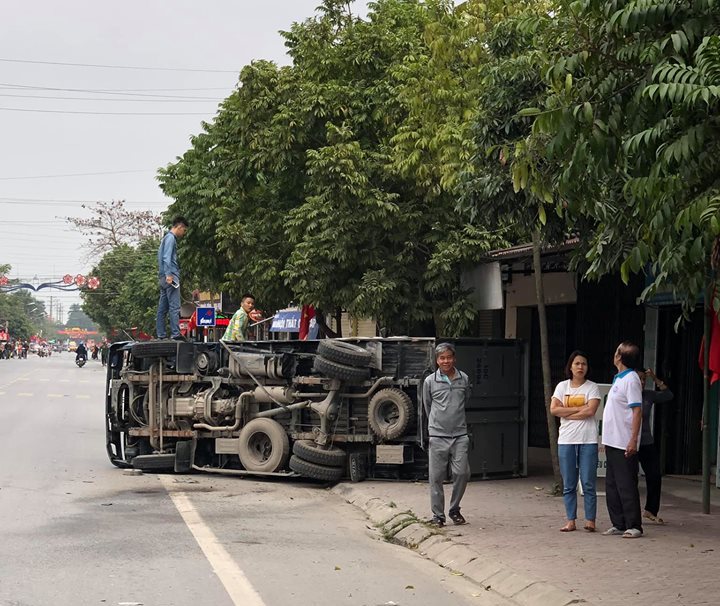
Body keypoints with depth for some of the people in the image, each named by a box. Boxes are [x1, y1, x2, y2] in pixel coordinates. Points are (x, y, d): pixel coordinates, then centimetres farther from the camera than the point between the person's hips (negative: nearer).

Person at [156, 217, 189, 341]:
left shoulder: (167, 237, 22)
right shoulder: (170, 238, -8)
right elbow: (167, 258, -18)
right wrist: (168, 275, -24)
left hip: (164, 278, 10)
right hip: (170, 277, -10)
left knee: (162, 307, 7)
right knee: (174, 307, -12)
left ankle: (161, 335, 8)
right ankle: (175, 334, -15)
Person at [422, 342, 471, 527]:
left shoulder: (463, 379, 6)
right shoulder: (430, 381, 1)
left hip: (460, 435, 1)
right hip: (437, 436, -1)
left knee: (462, 473, -3)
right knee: (436, 477, 0)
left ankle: (454, 510, 17)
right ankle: (437, 515, 10)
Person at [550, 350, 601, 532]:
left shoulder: (592, 387, 2)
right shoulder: (562, 386, 9)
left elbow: (590, 410, -12)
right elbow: (553, 409, -4)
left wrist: (566, 413, -7)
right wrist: (579, 408, -8)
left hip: (588, 440, -3)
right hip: (566, 440, 3)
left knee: (588, 483, -3)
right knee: (568, 484, 5)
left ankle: (590, 520, 4)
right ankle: (571, 521, 10)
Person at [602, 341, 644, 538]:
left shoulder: (631, 379, -12)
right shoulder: (618, 379, 16)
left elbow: (637, 411, -17)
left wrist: (633, 440, -22)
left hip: (624, 444, -10)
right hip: (612, 441, 10)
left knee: (626, 486, -5)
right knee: (612, 485, 12)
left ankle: (634, 526, 2)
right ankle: (618, 524, 19)